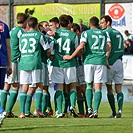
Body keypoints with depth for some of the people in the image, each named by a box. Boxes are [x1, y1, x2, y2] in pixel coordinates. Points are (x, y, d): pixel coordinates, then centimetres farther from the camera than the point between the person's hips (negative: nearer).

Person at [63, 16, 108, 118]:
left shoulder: (86, 33, 1)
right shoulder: (104, 34, 14)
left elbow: (81, 47, -10)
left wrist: (70, 57, -4)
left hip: (89, 61, -1)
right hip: (101, 62, 1)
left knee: (89, 85, 13)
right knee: (98, 87, -2)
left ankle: (89, 108, 2)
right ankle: (95, 111, -11)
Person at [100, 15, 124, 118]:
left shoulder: (107, 32, -7)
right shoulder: (118, 33, 16)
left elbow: (109, 46, -20)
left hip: (110, 63, -6)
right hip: (119, 62, 6)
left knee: (109, 89, 5)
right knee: (119, 89, 3)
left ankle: (114, 112, 4)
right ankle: (120, 109, -15)